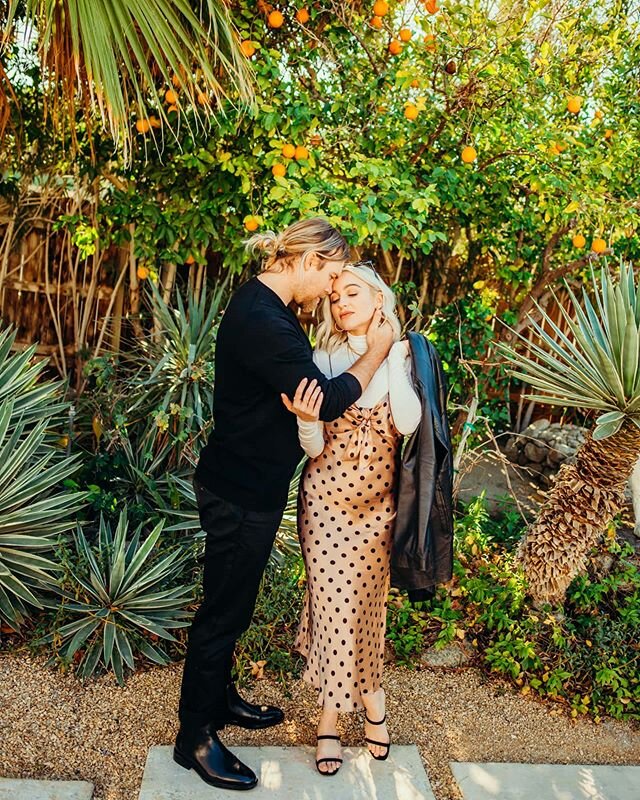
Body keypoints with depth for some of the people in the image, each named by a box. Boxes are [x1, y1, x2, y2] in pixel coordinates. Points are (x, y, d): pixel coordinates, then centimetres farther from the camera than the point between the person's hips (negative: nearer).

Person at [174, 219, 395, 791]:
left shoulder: (262, 306, 7)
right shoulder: (264, 322, -27)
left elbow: (299, 382, 11)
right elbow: (326, 401, -27)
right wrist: (376, 352, -13)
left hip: (248, 485, 10)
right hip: (240, 493, -10)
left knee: (232, 603, 23)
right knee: (223, 611, 5)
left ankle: (219, 699, 42)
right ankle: (195, 738, 24)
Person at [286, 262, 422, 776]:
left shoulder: (401, 357, -5)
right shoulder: (326, 359, -7)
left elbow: (408, 423, -22)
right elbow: (315, 449, -7)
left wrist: (389, 356, -20)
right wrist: (308, 421, -29)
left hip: (378, 504, 1)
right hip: (327, 500, 0)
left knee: (368, 600, 12)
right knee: (334, 602, 3)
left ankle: (365, 697, 36)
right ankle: (332, 717, 21)